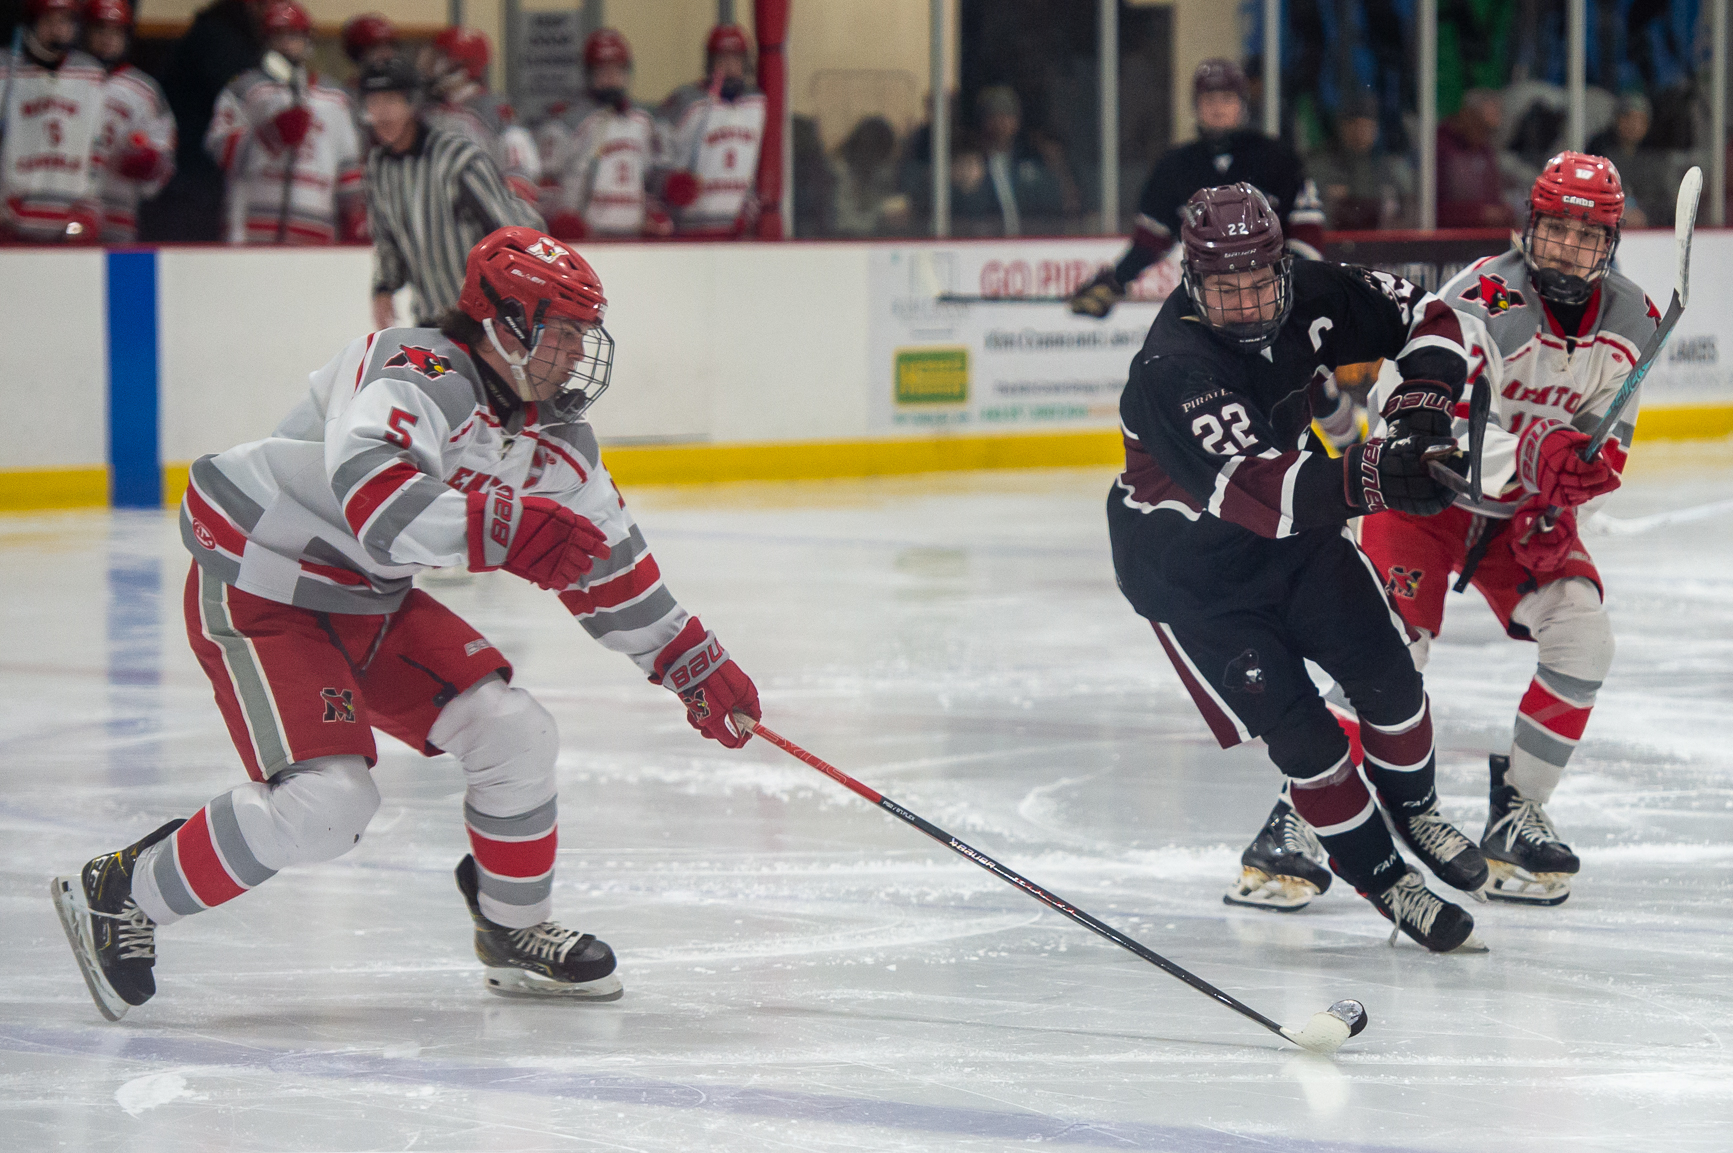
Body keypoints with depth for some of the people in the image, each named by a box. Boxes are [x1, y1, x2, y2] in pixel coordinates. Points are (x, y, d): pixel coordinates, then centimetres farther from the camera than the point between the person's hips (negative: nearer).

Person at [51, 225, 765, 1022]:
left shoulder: (553, 438, 2)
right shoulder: (420, 378, -26)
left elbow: (610, 568, 16)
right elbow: (371, 492, -45)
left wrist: (697, 663, 15)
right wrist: (506, 529, -51)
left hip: (370, 602, 9)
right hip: (255, 596, -9)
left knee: (514, 735, -1)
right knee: (325, 800, -22)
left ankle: (516, 934, 20)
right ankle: (118, 896, -6)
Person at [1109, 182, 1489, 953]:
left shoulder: (1310, 298, -17)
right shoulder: (1172, 371, -36)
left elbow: (1425, 317, -3)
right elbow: (1252, 491, -47)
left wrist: (1420, 409, -21)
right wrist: (1371, 478, -60)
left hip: (1294, 531, 5)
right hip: (1186, 563, -5)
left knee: (1387, 678, 3)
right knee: (1298, 731, -7)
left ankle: (1413, 810, 32)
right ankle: (1383, 881, 11)